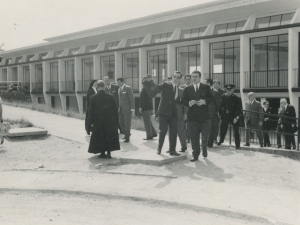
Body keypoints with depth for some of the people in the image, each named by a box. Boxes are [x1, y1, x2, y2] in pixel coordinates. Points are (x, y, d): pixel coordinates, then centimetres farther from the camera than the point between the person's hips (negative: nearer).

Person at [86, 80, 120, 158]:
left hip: (98, 122, -1)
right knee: (109, 136, 10)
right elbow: (115, 110, -1)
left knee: (100, 137, 13)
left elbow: (91, 112, -7)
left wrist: (89, 125, -2)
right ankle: (109, 152, 8)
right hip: (110, 121, 1)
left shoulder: (93, 98, -8)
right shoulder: (110, 97, -4)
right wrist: (116, 122, 8)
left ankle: (103, 153, 16)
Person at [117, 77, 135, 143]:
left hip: (127, 109, -7)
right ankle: (126, 134, 26)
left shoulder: (128, 88, -11)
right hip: (121, 109, 7)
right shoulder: (119, 89, 13)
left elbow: (132, 99, -12)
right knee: (121, 122, 7)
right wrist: (118, 108, 16)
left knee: (127, 123, -2)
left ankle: (127, 137, 9)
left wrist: (132, 110, -16)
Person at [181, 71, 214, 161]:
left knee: (205, 135, 3)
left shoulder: (206, 87, 7)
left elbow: (211, 98, 2)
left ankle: (204, 150, 31)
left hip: (204, 116, 0)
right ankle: (195, 155, 11)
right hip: (192, 116, 1)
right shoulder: (187, 89, 9)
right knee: (194, 137, 2)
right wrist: (189, 103, -16)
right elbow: (183, 101, 4)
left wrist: (204, 101, -17)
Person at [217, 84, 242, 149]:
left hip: (233, 116, -3)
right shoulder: (223, 97, 3)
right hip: (225, 116, 3)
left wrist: (236, 117, -15)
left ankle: (237, 145, 4)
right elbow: (221, 106, 10)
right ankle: (221, 140, 35)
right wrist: (220, 113, 6)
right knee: (222, 129, 11)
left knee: (236, 131, -3)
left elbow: (239, 109, -7)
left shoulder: (236, 98, -6)